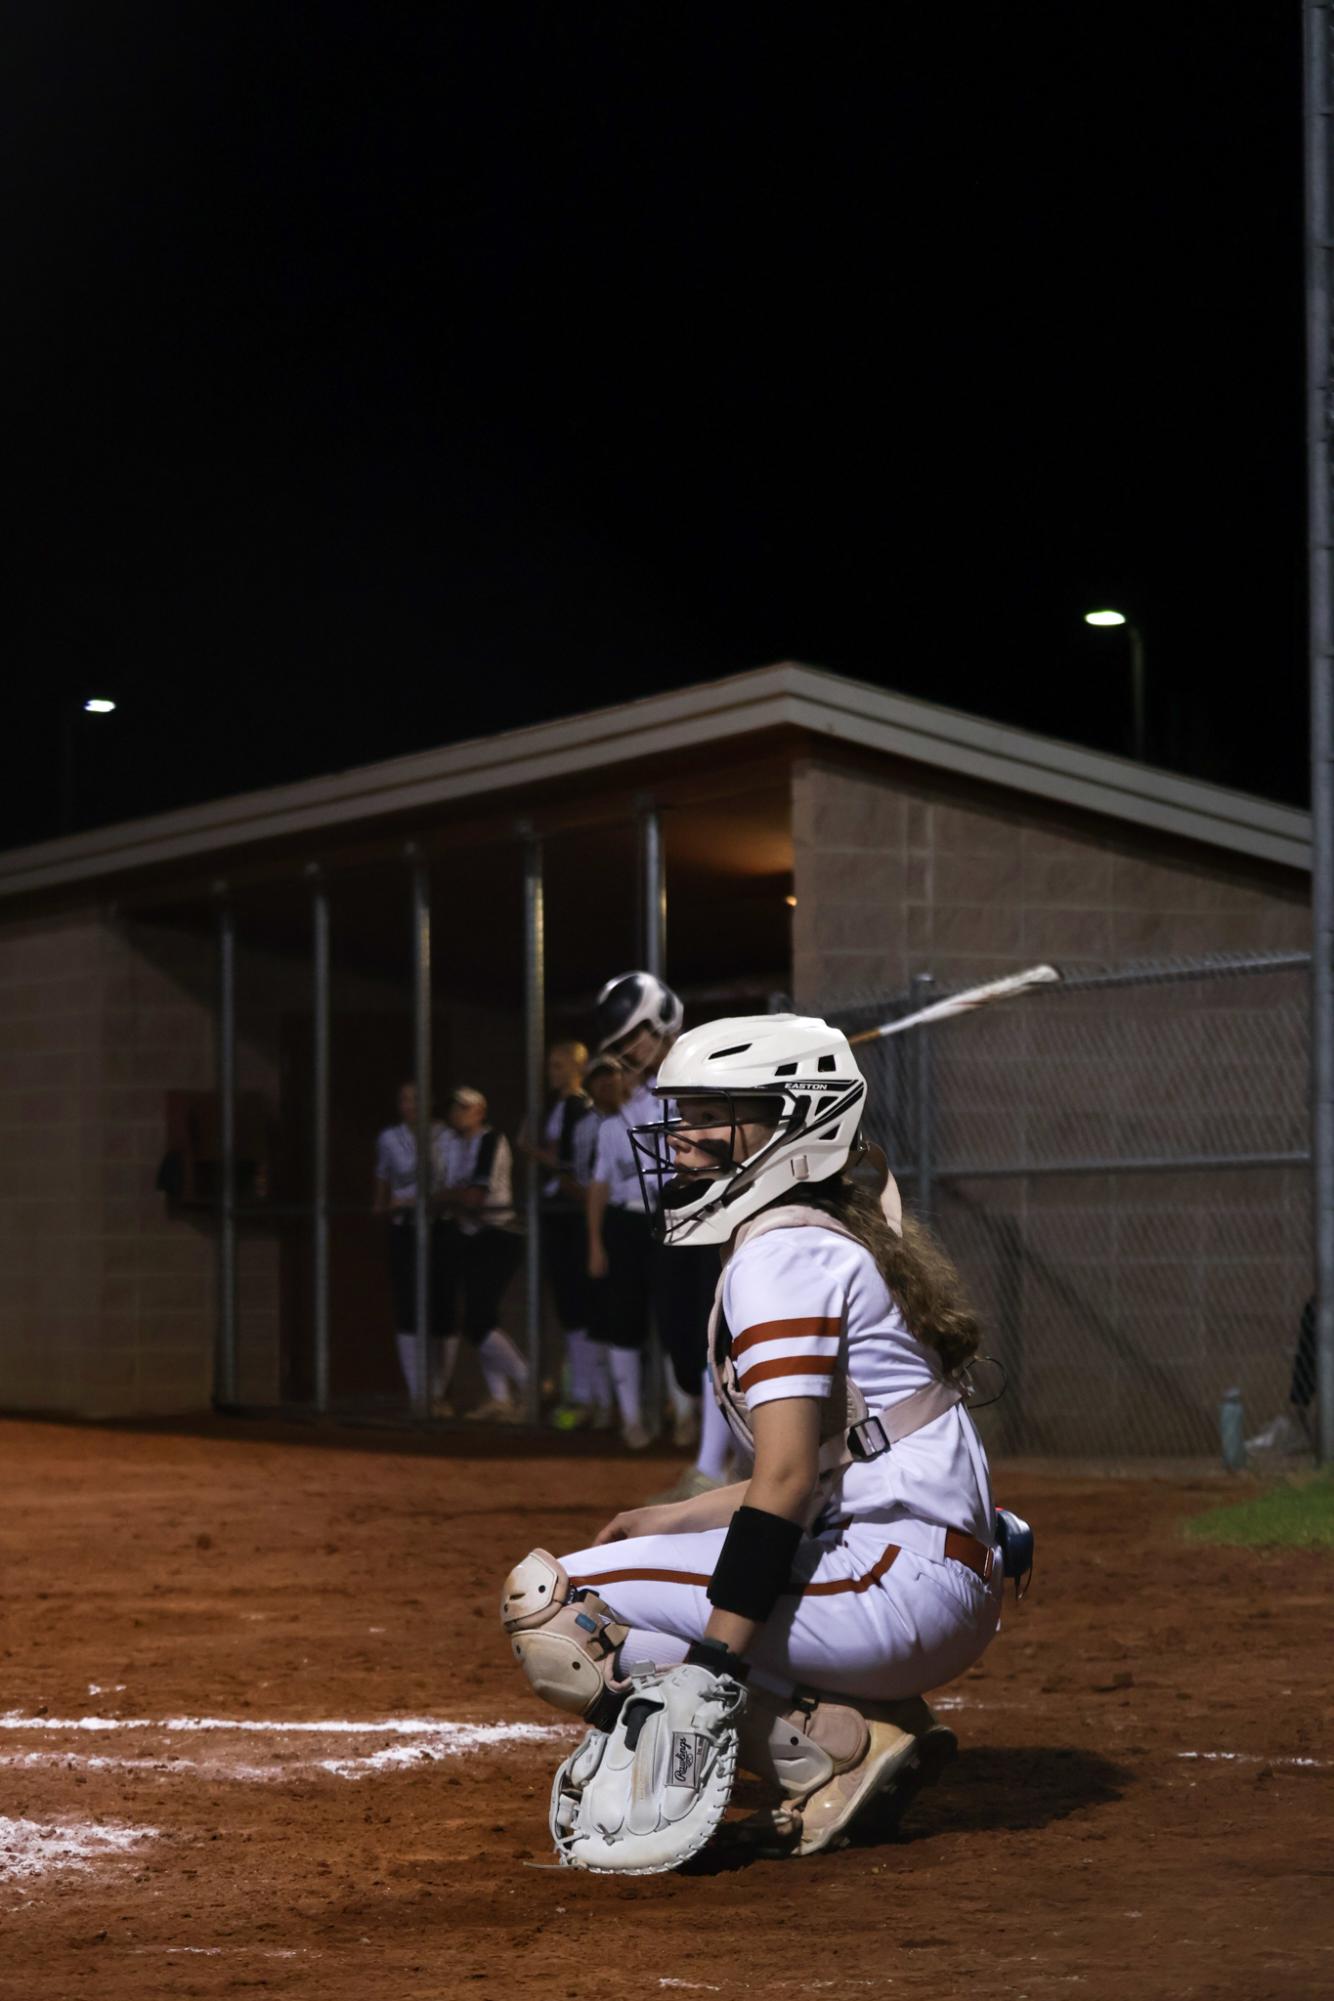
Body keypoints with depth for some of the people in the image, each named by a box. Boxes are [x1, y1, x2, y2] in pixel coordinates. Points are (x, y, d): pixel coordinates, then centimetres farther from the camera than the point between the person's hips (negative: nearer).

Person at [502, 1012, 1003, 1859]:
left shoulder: (782, 1252, -10)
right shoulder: (842, 1239, 20)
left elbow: (788, 1478, -20)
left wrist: (712, 1672, -23)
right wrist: (669, 1522, 21)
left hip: (903, 1585, -10)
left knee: (550, 1604, -12)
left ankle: (833, 1753, -11)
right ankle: (886, 1725, 9)